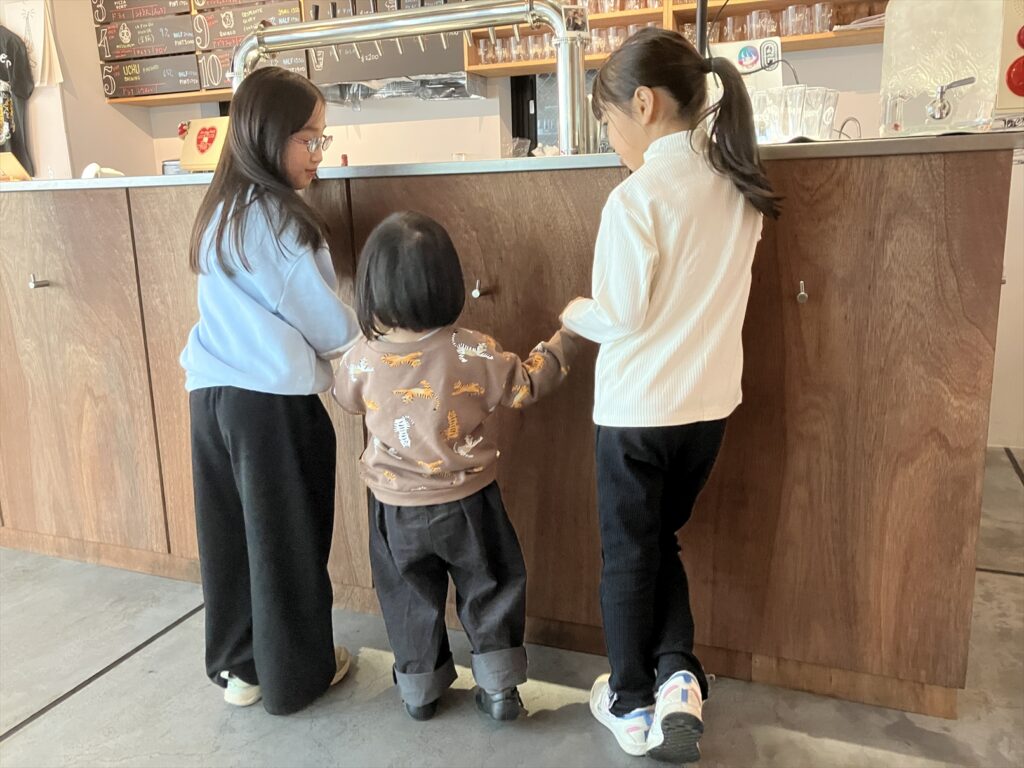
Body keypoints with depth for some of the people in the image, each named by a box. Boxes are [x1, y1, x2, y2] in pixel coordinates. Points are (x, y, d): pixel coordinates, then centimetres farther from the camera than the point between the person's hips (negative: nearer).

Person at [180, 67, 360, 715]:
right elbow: (327, 322, -12)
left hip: (212, 392, 8)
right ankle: (295, 676, 24)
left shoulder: (220, 211, 12)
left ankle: (238, 665, 32)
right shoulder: (277, 218, -14)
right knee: (286, 542, 7)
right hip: (272, 401, -8)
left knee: (230, 535, 16)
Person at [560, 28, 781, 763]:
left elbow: (620, 316, -16)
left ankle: (632, 704, 28)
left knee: (629, 553, 13)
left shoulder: (637, 198, -18)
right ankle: (678, 676, 11)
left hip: (638, 408, -6)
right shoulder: (738, 187, 3)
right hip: (709, 401, 6)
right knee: (662, 538, 24)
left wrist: (575, 312, 3)